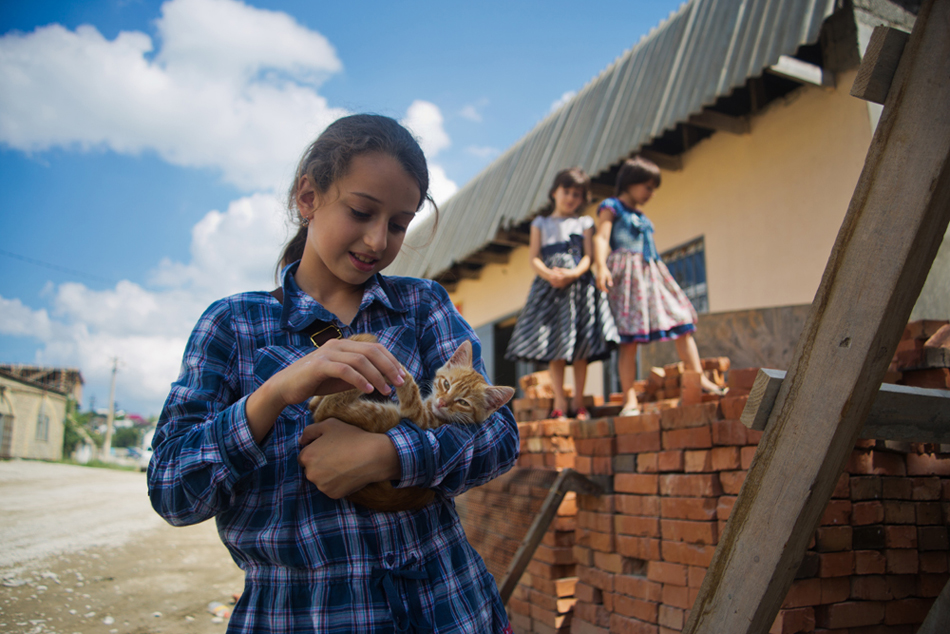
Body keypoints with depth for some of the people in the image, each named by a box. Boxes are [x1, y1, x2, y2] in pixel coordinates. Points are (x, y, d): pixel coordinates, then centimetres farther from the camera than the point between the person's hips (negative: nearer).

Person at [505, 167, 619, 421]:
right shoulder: (541, 223, 16)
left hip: (578, 285, 0)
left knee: (580, 345, -2)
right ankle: (560, 402, -1)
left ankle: (579, 402, 5)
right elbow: (534, 257, 5)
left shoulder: (584, 223, 15)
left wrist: (573, 273, -18)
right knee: (554, 345, -5)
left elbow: (588, 256, 3)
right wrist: (549, 274, -15)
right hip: (549, 286, 0)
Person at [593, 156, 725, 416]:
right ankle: (629, 399, -11)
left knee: (682, 324, 1)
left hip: (652, 273, 8)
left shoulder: (641, 216, 25)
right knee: (629, 338, -12)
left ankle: (699, 378, 6)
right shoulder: (611, 208, 3)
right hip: (626, 273, -8)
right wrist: (601, 267, -28)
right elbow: (600, 238, -11)